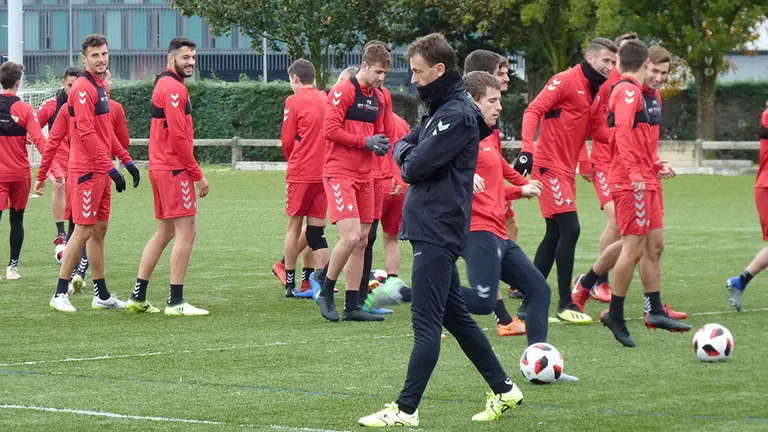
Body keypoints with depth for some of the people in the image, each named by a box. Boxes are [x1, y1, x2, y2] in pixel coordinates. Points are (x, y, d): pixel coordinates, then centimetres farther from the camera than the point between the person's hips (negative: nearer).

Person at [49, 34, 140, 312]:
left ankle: (102, 295, 17)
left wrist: (127, 161, 17)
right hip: (87, 171, -9)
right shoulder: (83, 88, -14)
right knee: (84, 231, -8)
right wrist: (111, 168, -22)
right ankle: (60, 294, -2)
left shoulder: (101, 87, 16)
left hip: (102, 171, 9)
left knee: (100, 230, 11)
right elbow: (87, 133, -21)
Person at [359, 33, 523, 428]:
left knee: (426, 324, -9)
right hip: (434, 229, 10)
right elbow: (403, 147, 20)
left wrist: (410, 163, 1)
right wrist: (409, 155, 0)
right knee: (456, 317, 15)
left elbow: (417, 167, -19)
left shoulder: (457, 114, -16)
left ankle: (406, 410, -9)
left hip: (438, 230, -10)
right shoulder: (440, 110, 16)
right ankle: (504, 392, 21)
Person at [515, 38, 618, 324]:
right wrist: (527, 149, -26)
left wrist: (585, 166, 19)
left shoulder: (595, 91, 15)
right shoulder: (566, 81, -11)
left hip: (565, 171, 9)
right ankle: (565, 304, -8)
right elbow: (533, 111, -17)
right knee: (570, 229, -14)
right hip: (550, 167, -9)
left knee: (555, 236, 10)